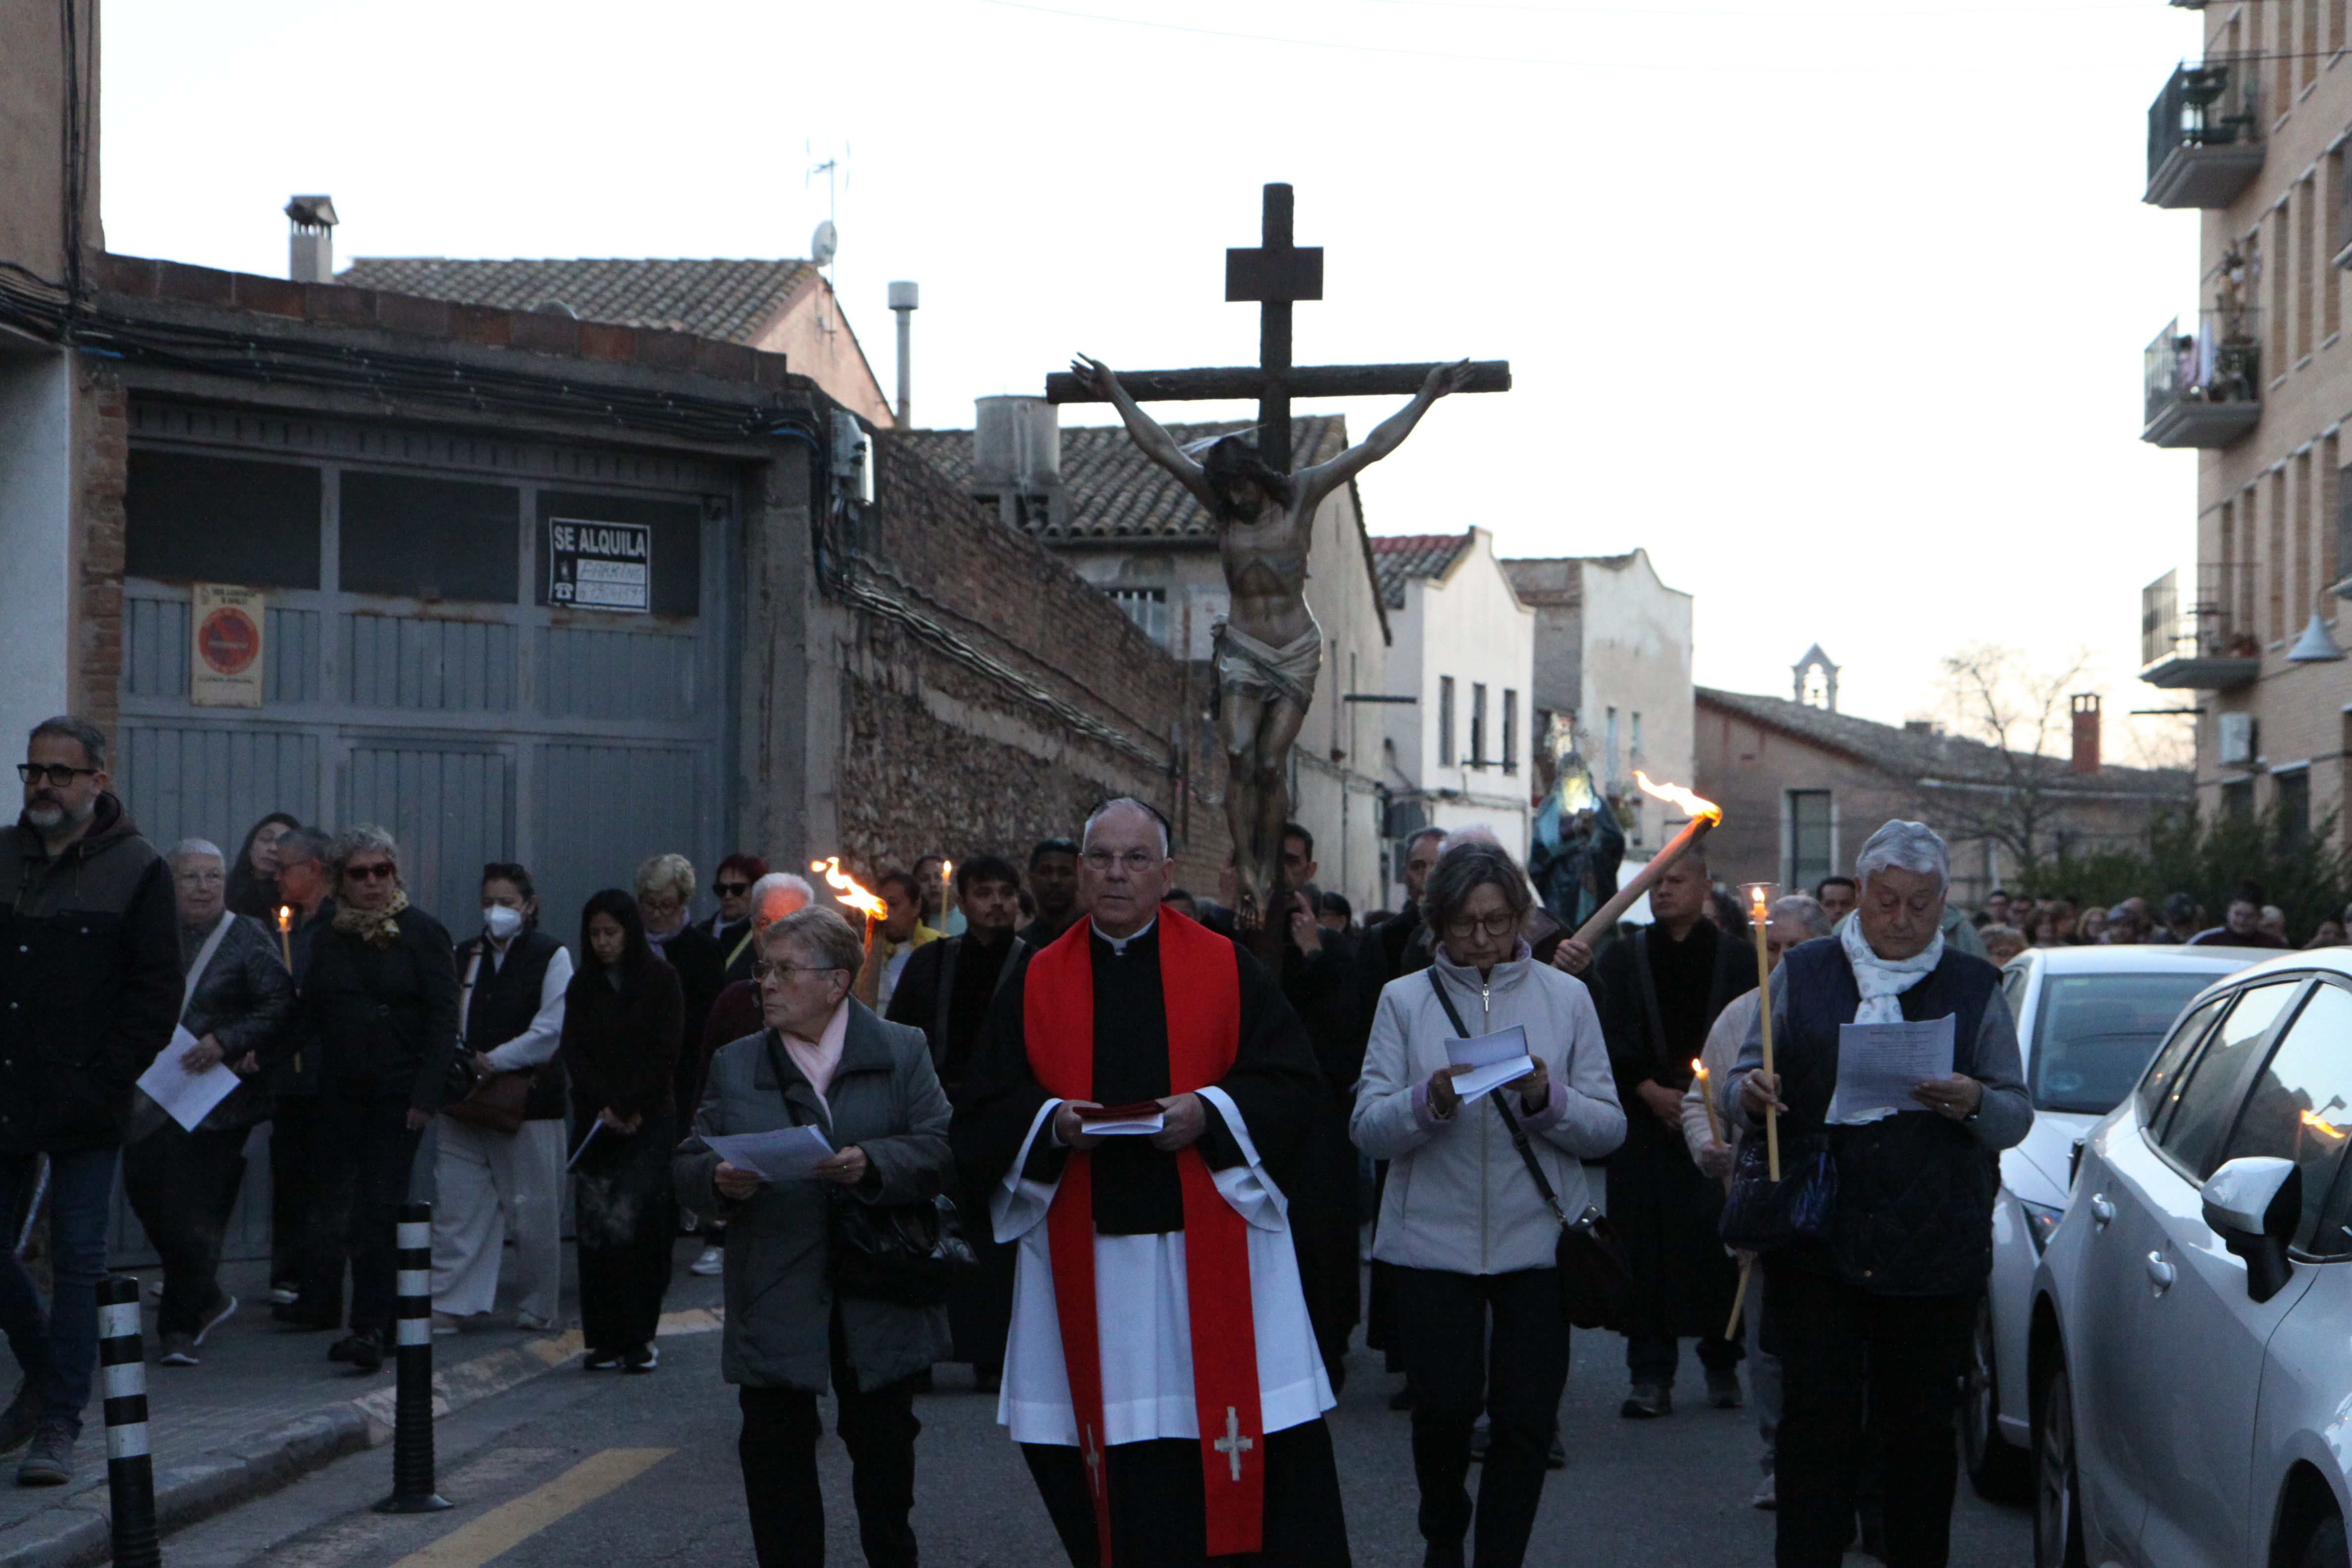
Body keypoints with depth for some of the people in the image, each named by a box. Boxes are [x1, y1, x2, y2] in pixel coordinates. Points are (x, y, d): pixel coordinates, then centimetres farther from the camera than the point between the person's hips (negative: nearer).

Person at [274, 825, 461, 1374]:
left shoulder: (421, 933, -3)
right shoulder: (330, 941, 10)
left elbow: (443, 1019, -6)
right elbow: (309, 1016, 13)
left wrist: (426, 1093, -13)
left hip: (398, 1092, -5)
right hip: (342, 1091, 5)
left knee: (380, 1209, -11)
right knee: (340, 1204, 4)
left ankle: (370, 1329, -11)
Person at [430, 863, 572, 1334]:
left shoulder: (551, 956, -1)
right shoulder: (465, 955, 14)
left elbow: (552, 1029, -9)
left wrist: (494, 1060, -14)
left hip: (527, 1099, -4)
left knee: (533, 1210, 3)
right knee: (456, 1207, 0)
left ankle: (537, 1308, 16)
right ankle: (448, 1306, 4)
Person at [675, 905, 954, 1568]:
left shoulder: (901, 1052, 3)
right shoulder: (735, 1065, 9)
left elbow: (940, 1153, -6)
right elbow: (688, 1165, 6)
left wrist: (872, 1165, -22)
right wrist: (720, 1181, -16)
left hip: (878, 1302, -1)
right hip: (775, 1307, 1)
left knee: (881, 1444, 11)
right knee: (775, 1452, -1)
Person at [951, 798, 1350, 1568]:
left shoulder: (1227, 970, 7)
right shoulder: (1036, 984, 10)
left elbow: (1295, 1084, 1)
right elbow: (981, 1119, 7)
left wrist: (1209, 1112, -14)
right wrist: (1049, 1124, -12)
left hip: (1210, 1249, -1)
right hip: (1086, 1258, 1)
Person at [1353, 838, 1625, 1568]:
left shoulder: (1565, 996, 7)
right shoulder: (1405, 999, 5)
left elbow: (1609, 1127, 3)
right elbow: (1368, 1126, -2)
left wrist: (1547, 1098, -15)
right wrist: (1431, 1102, -21)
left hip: (1538, 1240, 1)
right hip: (1434, 1240, 0)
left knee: (1526, 1415, -2)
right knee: (1445, 1404, -2)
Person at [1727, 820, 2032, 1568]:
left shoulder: (1975, 986, 9)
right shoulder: (1802, 974, 10)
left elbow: (2018, 1113, 6)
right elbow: (1742, 1082, 12)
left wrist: (1975, 1104, -17)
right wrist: (1751, 1094, -12)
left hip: (1934, 1252, 0)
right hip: (1814, 1246, 0)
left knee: (1921, 1432, 4)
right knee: (1814, 1428, -3)